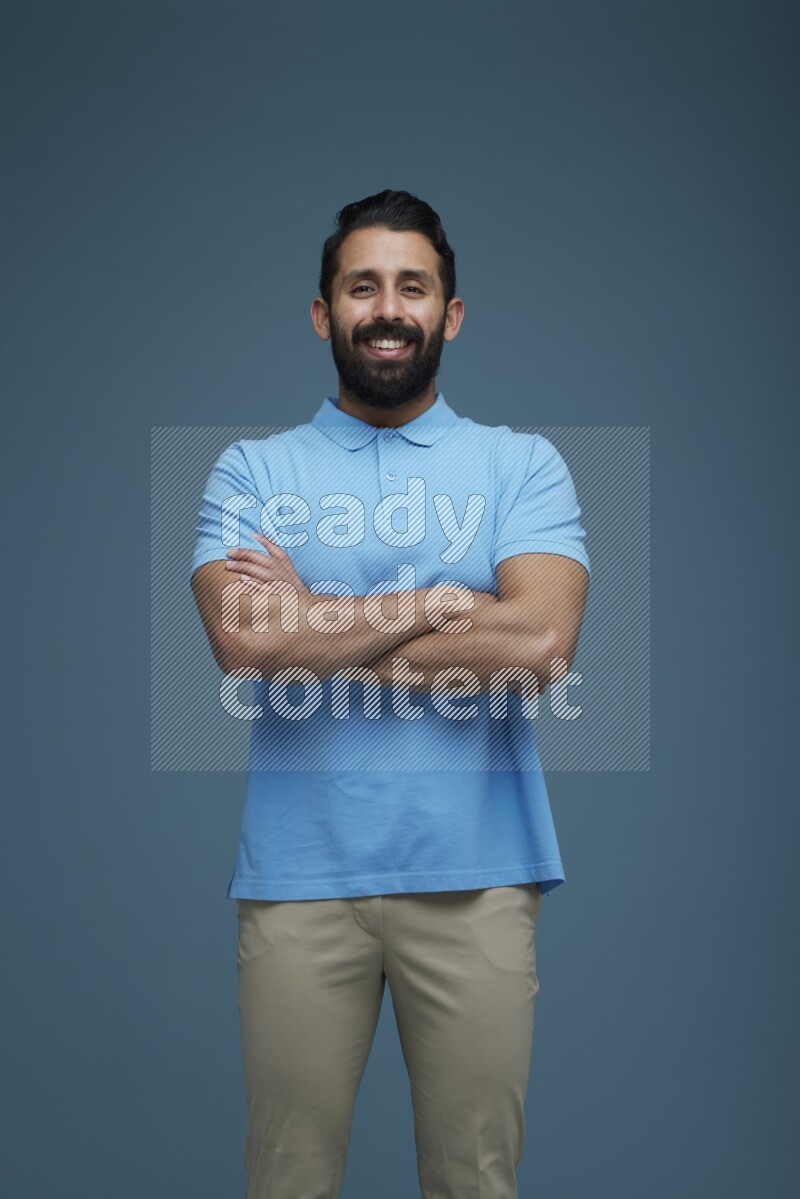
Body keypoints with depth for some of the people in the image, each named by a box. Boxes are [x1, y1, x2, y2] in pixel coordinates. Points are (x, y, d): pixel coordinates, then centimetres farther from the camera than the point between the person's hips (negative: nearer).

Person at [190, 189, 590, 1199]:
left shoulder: (523, 464, 5)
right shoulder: (252, 469, 6)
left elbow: (540, 641, -13)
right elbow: (243, 639, -12)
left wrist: (314, 618, -9)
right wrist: (441, 602, -9)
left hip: (473, 876, 0)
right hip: (299, 877, 1)